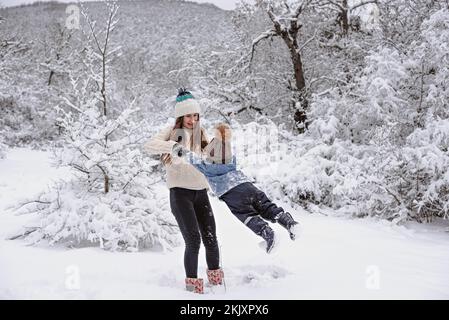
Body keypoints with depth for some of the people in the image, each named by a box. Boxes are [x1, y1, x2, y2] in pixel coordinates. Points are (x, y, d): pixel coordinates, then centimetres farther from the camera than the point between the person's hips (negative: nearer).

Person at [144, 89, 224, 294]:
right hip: (180, 193, -5)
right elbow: (149, 145, -17)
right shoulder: (172, 132, -1)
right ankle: (192, 282, 3)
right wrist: (173, 146, -31)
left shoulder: (200, 133, 14)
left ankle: (215, 277, 24)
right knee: (193, 240, -12)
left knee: (211, 239, 3)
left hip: (201, 192, 5)